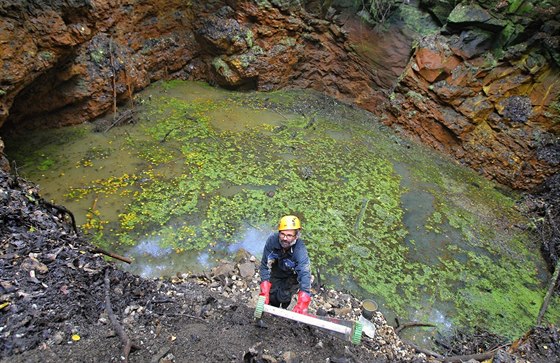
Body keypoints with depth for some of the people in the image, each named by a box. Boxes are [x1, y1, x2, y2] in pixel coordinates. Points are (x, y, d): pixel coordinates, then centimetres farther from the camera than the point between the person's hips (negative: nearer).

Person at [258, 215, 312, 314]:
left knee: (283, 297, -12)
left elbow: (305, 274, -49)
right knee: (271, 295, -4)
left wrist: (302, 303, -60)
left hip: (292, 275, -2)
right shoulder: (272, 240, -33)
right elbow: (265, 266, -28)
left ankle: (284, 309, 25)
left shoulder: (300, 250, -40)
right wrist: (264, 292, -35)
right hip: (276, 272, 2)